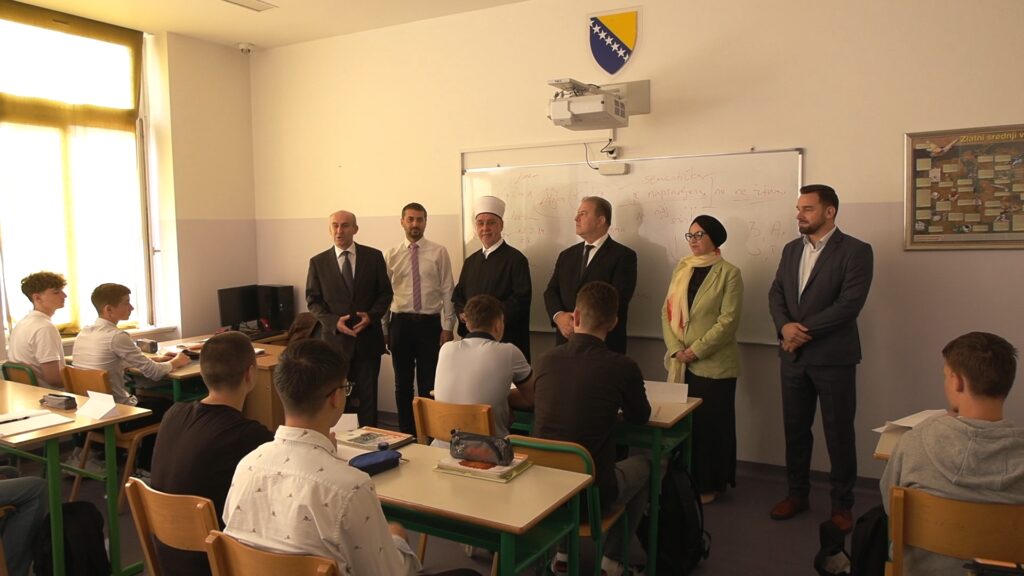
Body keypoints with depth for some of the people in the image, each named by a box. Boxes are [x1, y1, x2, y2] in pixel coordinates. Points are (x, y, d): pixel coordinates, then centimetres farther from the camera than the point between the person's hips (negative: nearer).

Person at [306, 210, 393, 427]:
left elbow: (385, 292, 5)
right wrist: (334, 321, -13)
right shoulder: (318, 262, 2)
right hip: (335, 338, 0)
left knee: (368, 396, 7)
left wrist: (371, 316, -12)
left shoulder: (373, 256, 2)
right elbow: (313, 300, 3)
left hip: (368, 338, 0)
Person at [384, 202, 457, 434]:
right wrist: (384, 329, 5)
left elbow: (447, 291, -1)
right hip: (401, 322, 2)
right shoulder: (391, 255, 4)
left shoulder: (439, 252, 0)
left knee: (429, 383, 5)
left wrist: (448, 327, -5)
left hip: (430, 323, -2)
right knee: (403, 383, 11)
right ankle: (406, 433, 24)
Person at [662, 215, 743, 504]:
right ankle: (685, 481, 24)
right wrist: (676, 349, -6)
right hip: (680, 363, 5)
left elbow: (728, 320, -11)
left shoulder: (729, 273, -5)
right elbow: (667, 311, 7)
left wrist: (696, 351, -15)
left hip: (713, 364, -5)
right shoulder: (681, 269, 11)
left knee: (711, 424, 4)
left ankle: (709, 484, 18)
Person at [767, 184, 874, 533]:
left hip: (833, 357, -5)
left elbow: (849, 304, -18)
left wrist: (805, 330, -17)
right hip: (793, 355, 6)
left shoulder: (856, 251, -9)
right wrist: (785, 326, -13)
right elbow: (776, 293, 6)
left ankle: (842, 504, 20)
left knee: (839, 433, 5)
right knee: (795, 428, 14)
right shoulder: (791, 250, 11)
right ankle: (797, 494, 29)